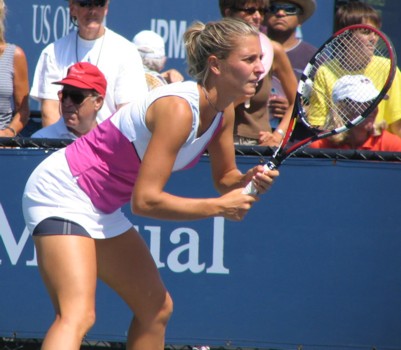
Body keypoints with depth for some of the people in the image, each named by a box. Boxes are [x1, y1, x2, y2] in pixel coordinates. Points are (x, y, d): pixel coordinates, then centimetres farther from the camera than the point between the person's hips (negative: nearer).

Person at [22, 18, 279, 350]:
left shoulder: (223, 110, 0)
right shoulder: (178, 109, -27)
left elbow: (224, 178, 15)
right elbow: (145, 199, -28)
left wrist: (247, 181, -8)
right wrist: (219, 206, -20)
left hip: (102, 209, 10)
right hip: (62, 192, -10)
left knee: (157, 309, 17)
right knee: (78, 316, -27)